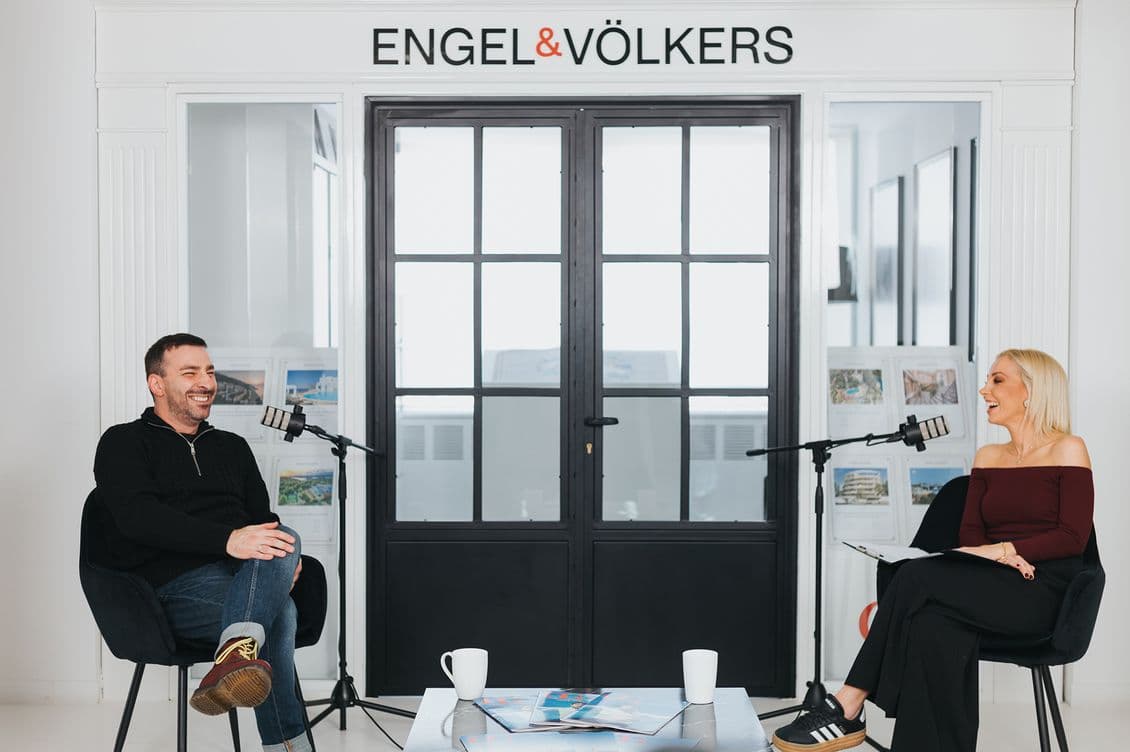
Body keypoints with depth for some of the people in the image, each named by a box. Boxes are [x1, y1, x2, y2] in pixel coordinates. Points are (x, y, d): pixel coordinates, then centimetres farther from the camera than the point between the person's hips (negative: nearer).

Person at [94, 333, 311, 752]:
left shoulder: (232, 447, 26)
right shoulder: (124, 443, 7)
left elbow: (261, 519, 21)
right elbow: (138, 516, -12)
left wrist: (283, 558, -7)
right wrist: (228, 540, -28)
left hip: (241, 574, 5)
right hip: (173, 588, -4)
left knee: (282, 541, -33)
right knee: (278, 612, -33)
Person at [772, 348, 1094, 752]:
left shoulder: (1067, 450, 2)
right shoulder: (987, 457, 19)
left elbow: (1073, 537, -7)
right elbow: (970, 534, 11)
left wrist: (1004, 548, -17)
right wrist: (998, 556, -11)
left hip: (1042, 593, -5)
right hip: (992, 585, 5)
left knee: (917, 577, -28)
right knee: (933, 627, -32)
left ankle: (849, 706, -25)